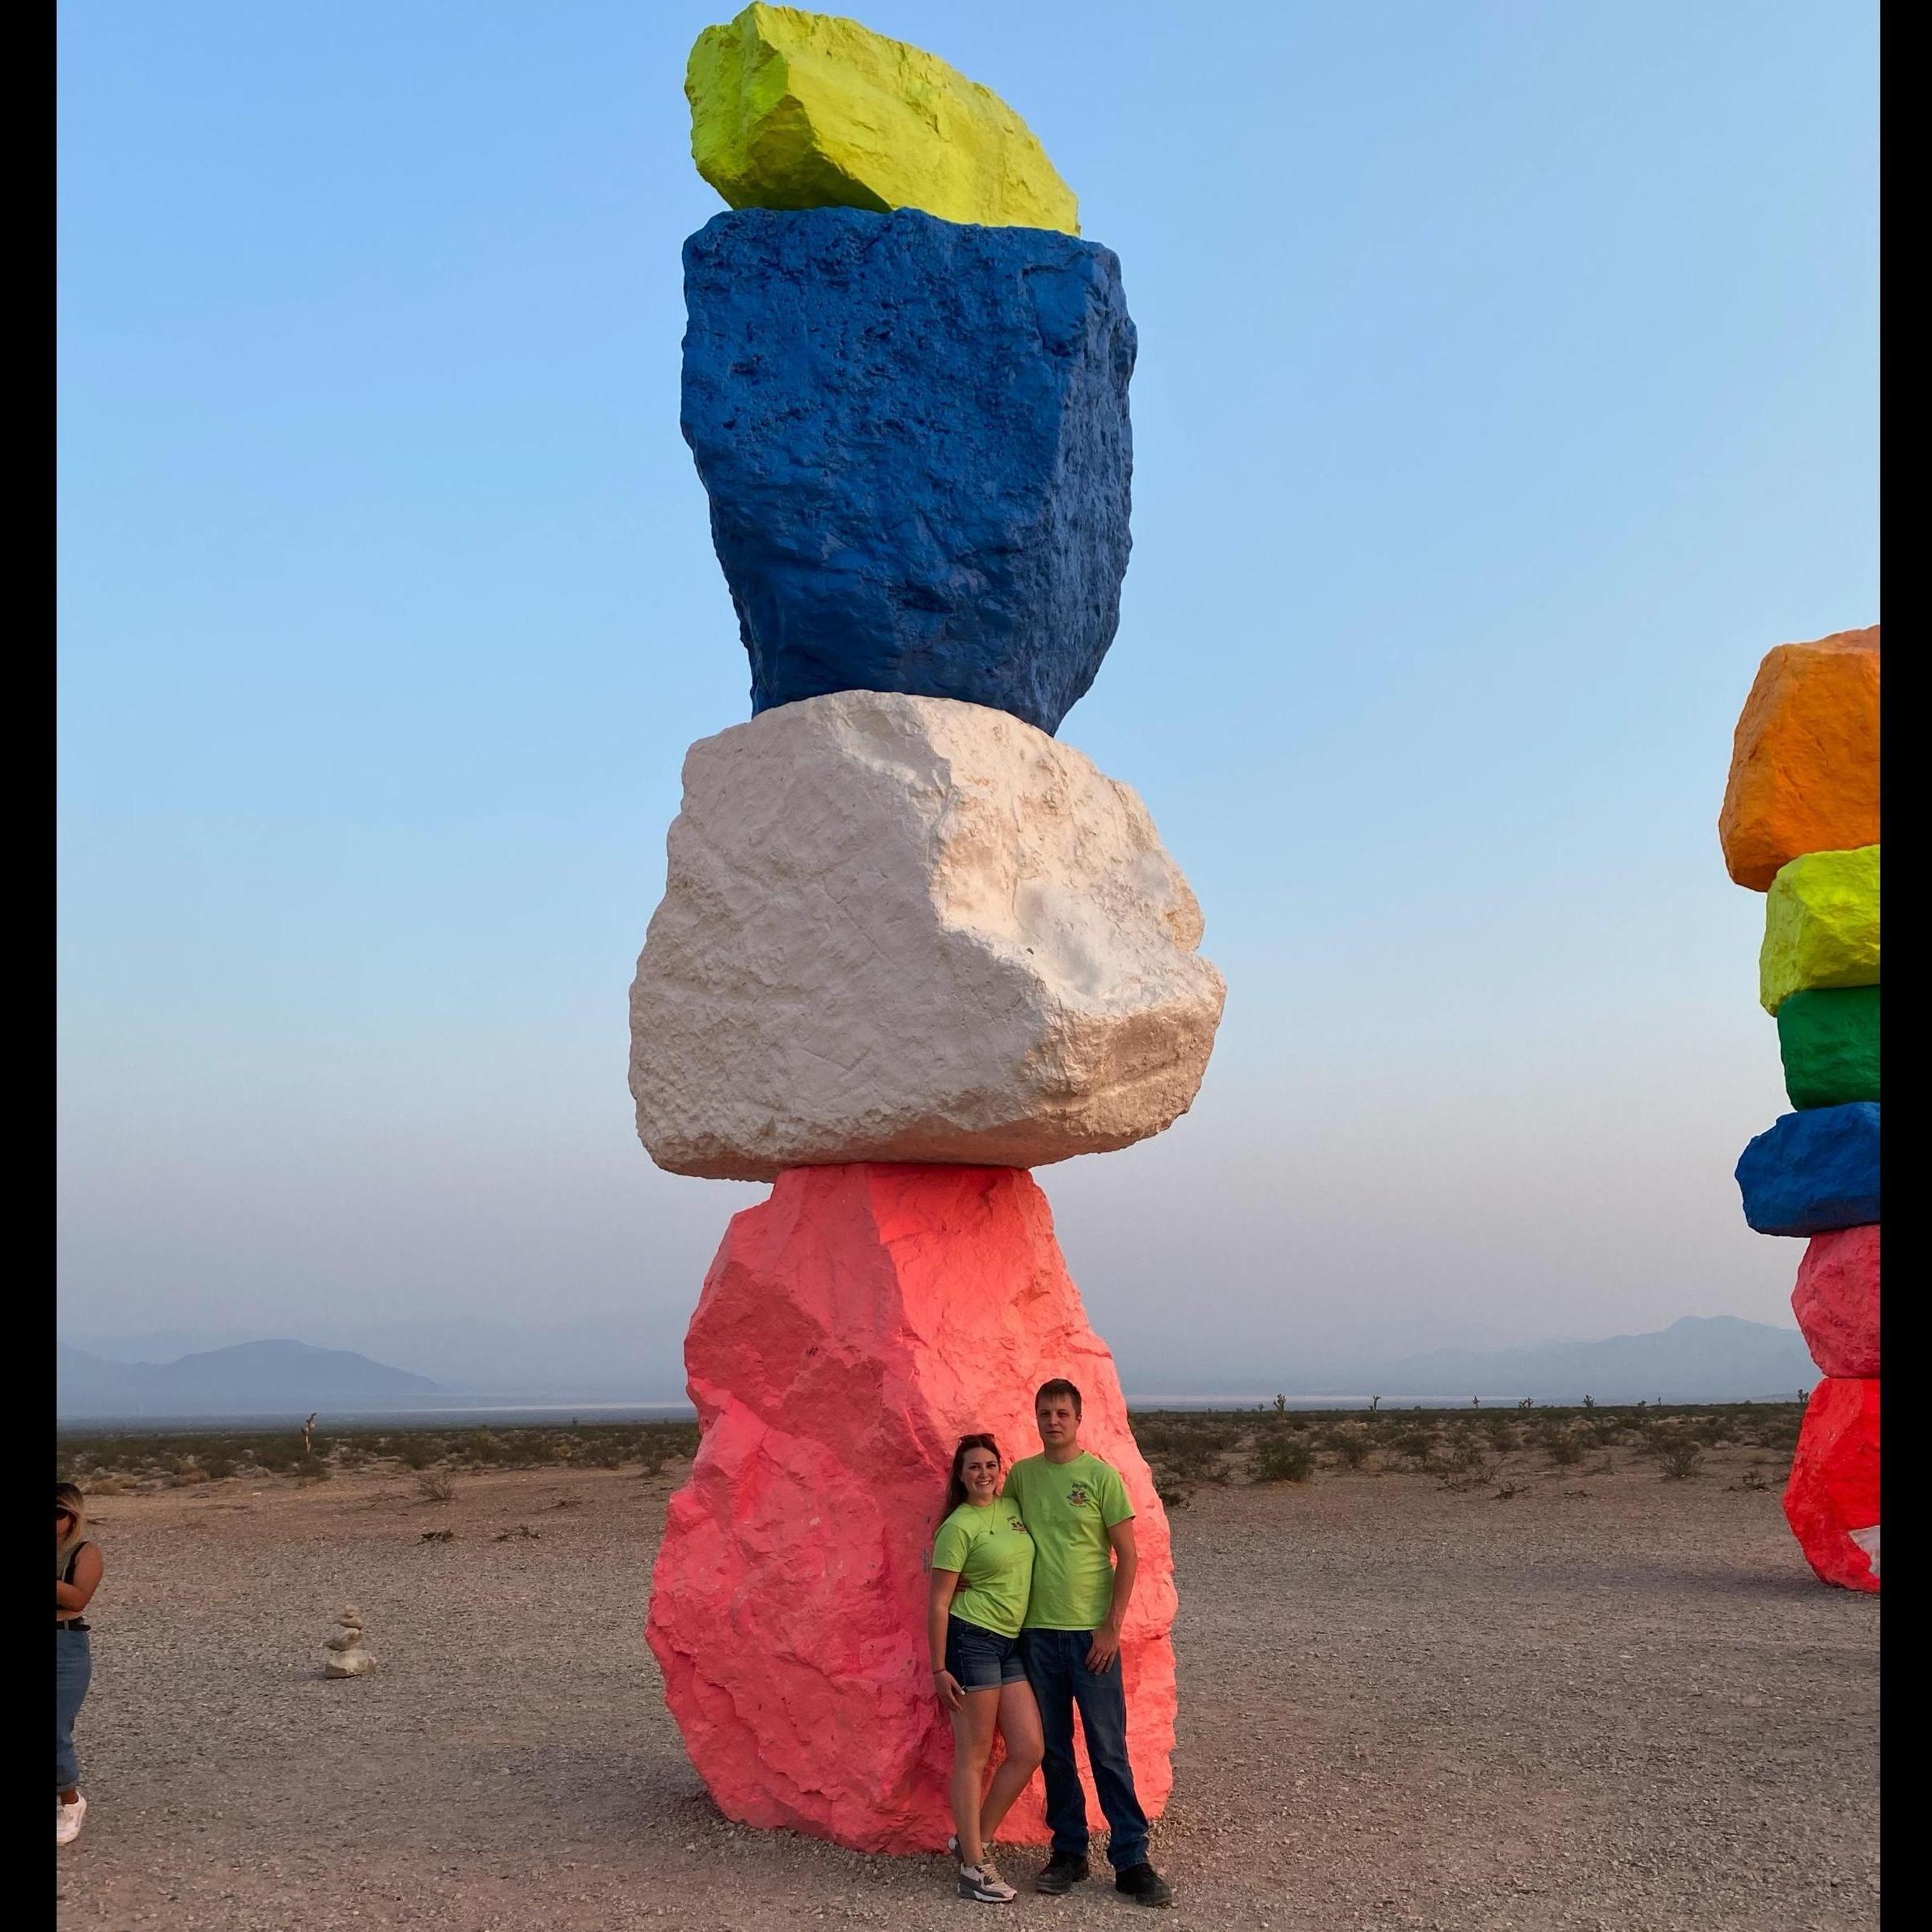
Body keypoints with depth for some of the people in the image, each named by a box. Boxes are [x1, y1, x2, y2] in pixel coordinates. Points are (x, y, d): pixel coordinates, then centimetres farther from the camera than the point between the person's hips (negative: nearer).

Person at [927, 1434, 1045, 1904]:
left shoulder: (1011, 1508, 10)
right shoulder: (959, 1527, -10)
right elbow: (938, 1601, -10)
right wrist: (939, 1669, -12)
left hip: (1011, 1644, 8)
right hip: (972, 1640, -8)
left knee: (1028, 1752, 4)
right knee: (974, 1756, -1)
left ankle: (973, 1840, 18)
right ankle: (974, 1868, 6)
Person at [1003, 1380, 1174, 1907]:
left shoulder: (1101, 1475, -6)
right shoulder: (1020, 1475, 4)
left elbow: (1127, 1557, -5)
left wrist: (1111, 1628, -9)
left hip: (1091, 1634, -3)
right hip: (1037, 1632, 3)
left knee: (1109, 1751, 0)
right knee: (1054, 1750, 10)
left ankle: (1131, 1860, 7)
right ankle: (1069, 1852, 21)